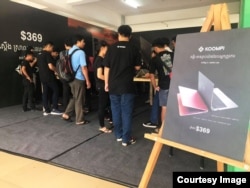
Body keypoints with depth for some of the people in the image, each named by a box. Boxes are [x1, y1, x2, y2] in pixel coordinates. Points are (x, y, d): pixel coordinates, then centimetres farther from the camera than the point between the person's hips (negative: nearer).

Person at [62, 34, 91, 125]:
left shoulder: (69, 51, 9)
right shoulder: (80, 52, -16)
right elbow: (84, 68, -19)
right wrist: (87, 81, -14)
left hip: (71, 78, 8)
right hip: (79, 79, -8)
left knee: (74, 97, 21)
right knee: (79, 100, 2)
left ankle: (66, 114, 21)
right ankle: (80, 120, 12)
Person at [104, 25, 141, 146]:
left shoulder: (111, 48, 0)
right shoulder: (134, 48, -4)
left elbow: (106, 68, 0)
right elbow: (137, 67, 1)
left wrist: (106, 83, 9)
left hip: (113, 86, 2)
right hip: (127, 86, -2)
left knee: (116, 111, 13)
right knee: (126, 112, 4)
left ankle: (118, 135, 24)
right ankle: (126, 139, 10)